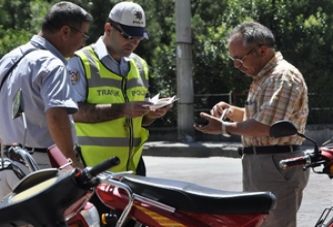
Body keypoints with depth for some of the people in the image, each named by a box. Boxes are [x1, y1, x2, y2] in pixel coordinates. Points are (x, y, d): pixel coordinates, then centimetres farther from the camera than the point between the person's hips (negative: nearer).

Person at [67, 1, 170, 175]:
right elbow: (73, 112, -16)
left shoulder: (140, 66, 17)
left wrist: (151, 114, 0)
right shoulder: (82, 61, -4)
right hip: (93, 167, -6)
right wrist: (122, 109, -21)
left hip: (132, 166, 6)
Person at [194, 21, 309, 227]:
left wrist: (225, 128, -11)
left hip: (276, 165, -11)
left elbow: (265, 126, -23)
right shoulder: (264, 77, 19)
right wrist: (230, 111, 8)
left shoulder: (283, 76, -15)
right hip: (257, 164, 11)